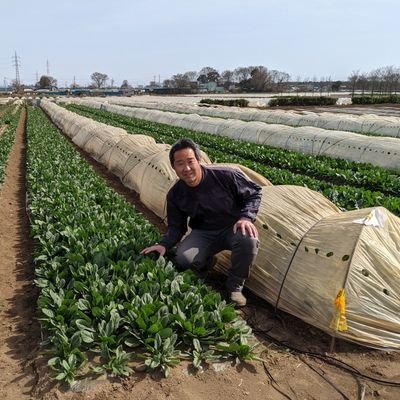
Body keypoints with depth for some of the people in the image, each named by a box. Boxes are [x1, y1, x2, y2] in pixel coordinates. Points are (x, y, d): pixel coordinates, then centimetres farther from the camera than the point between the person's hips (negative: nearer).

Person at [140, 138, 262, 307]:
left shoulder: (225, 176, -21)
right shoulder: (175, 195, -8)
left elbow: (254, 193, -8)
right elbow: (176, 226, 3)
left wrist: (246, 217, -24)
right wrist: (164, 244, -16)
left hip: (233, 227, -2)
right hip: (203, 233, 2)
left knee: (248, 240, -37)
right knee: (183, 258, -28)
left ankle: (235, 286, -10)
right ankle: (206, 260, 11)